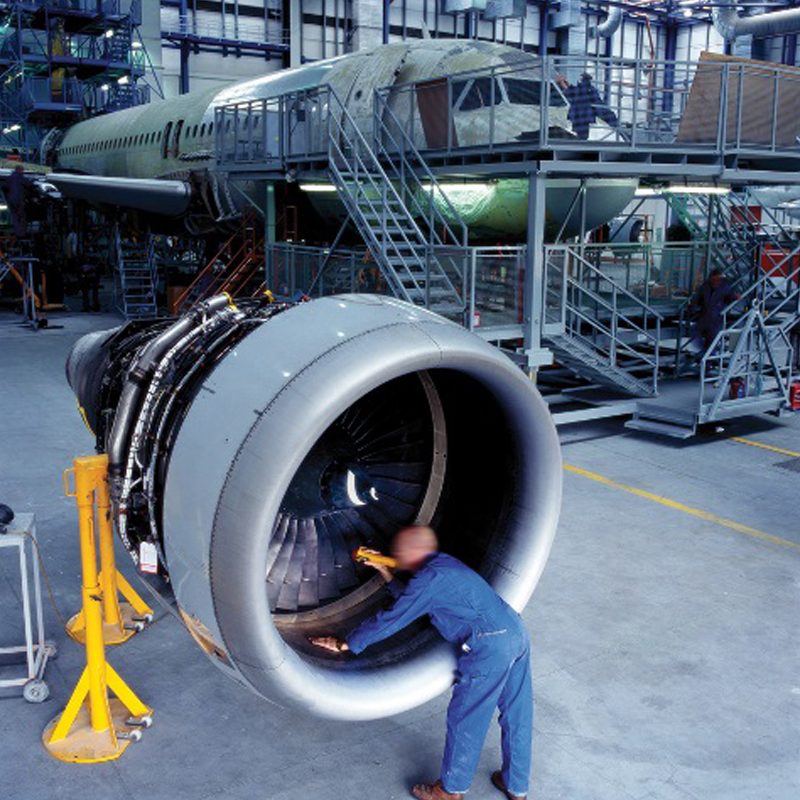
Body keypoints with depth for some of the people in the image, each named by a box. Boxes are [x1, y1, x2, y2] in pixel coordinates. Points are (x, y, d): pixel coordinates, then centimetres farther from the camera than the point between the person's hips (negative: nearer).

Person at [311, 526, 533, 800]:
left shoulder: (430, 577, -8)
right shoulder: (445, 563, 20)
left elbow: (393, 618, -6)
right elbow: (411, 599, 33)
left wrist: (345, 644, 1)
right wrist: (386, 573, 29)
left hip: (490, 646, -9)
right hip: (518, 632, 9)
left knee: (464, 719, 8)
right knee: (516, 717, 19)